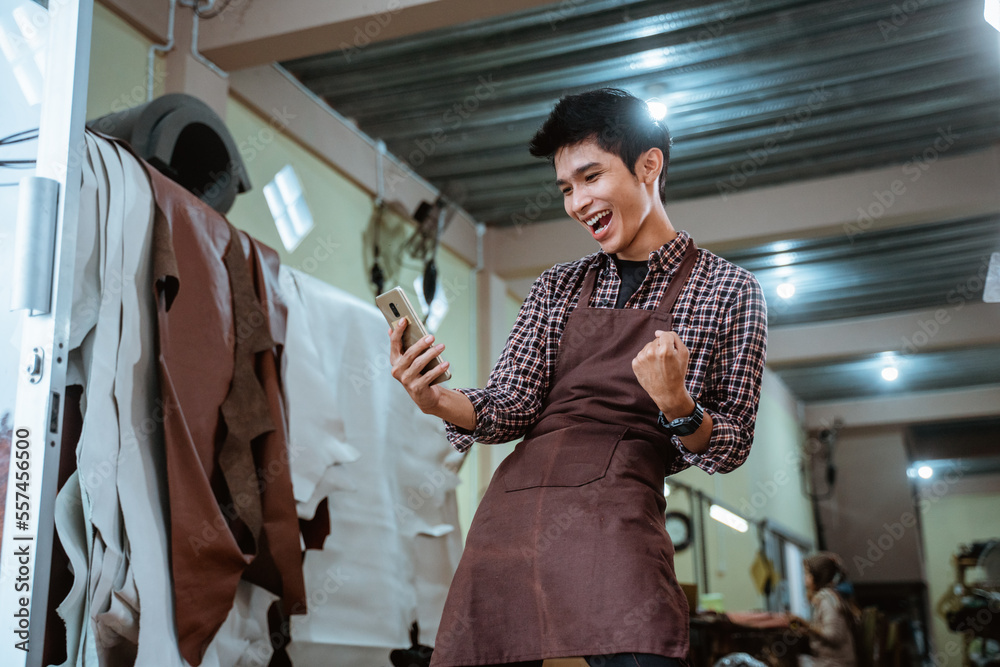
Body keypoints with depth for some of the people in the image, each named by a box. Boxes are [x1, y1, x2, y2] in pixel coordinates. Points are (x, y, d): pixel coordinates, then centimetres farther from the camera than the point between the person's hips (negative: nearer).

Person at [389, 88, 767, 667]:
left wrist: (676, 407, -15)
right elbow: (511, 406, 9)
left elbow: (730, 448, 6)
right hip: (512, 507, 4)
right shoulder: (559, 286, 18)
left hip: (616, 517, -3)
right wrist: (438, 400, -10)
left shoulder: (729, 290, 7)